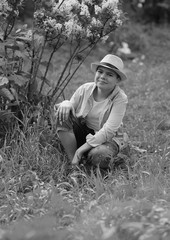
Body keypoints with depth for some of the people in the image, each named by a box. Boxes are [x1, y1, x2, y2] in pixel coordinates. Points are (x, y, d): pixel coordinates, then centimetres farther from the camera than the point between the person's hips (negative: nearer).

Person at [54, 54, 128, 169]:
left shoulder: (120, 99, -18)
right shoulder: (85, 89, -7)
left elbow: (108, 131, -24)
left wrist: (81, 149, -27)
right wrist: (65, 104, -28)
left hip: (107, 139, -4)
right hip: (82, 133, 4)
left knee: (99, 156, -38)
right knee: (64, 115, -23)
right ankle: (73, 162, -17)